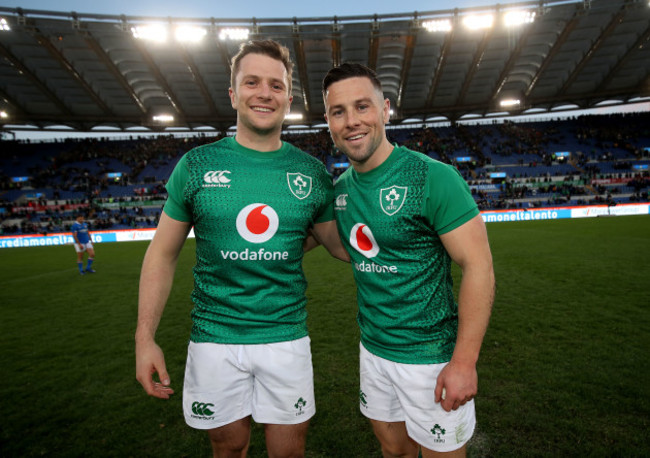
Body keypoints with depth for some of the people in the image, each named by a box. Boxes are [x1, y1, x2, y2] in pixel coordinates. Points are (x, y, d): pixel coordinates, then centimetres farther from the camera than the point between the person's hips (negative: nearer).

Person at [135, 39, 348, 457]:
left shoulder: (313, 173, -1)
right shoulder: (197, 165, -3)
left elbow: (342, 246, 6)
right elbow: (164, 253, 2)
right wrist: (145, 338, -1)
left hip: (287, 337, 1)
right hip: (215, 338, 0)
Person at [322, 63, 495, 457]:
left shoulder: (432, 178, -19)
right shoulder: (340, 188, 2)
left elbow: (478, 265, -19)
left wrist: (464, 361, -20)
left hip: (431, 355, -5)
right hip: (373, 348, 6)